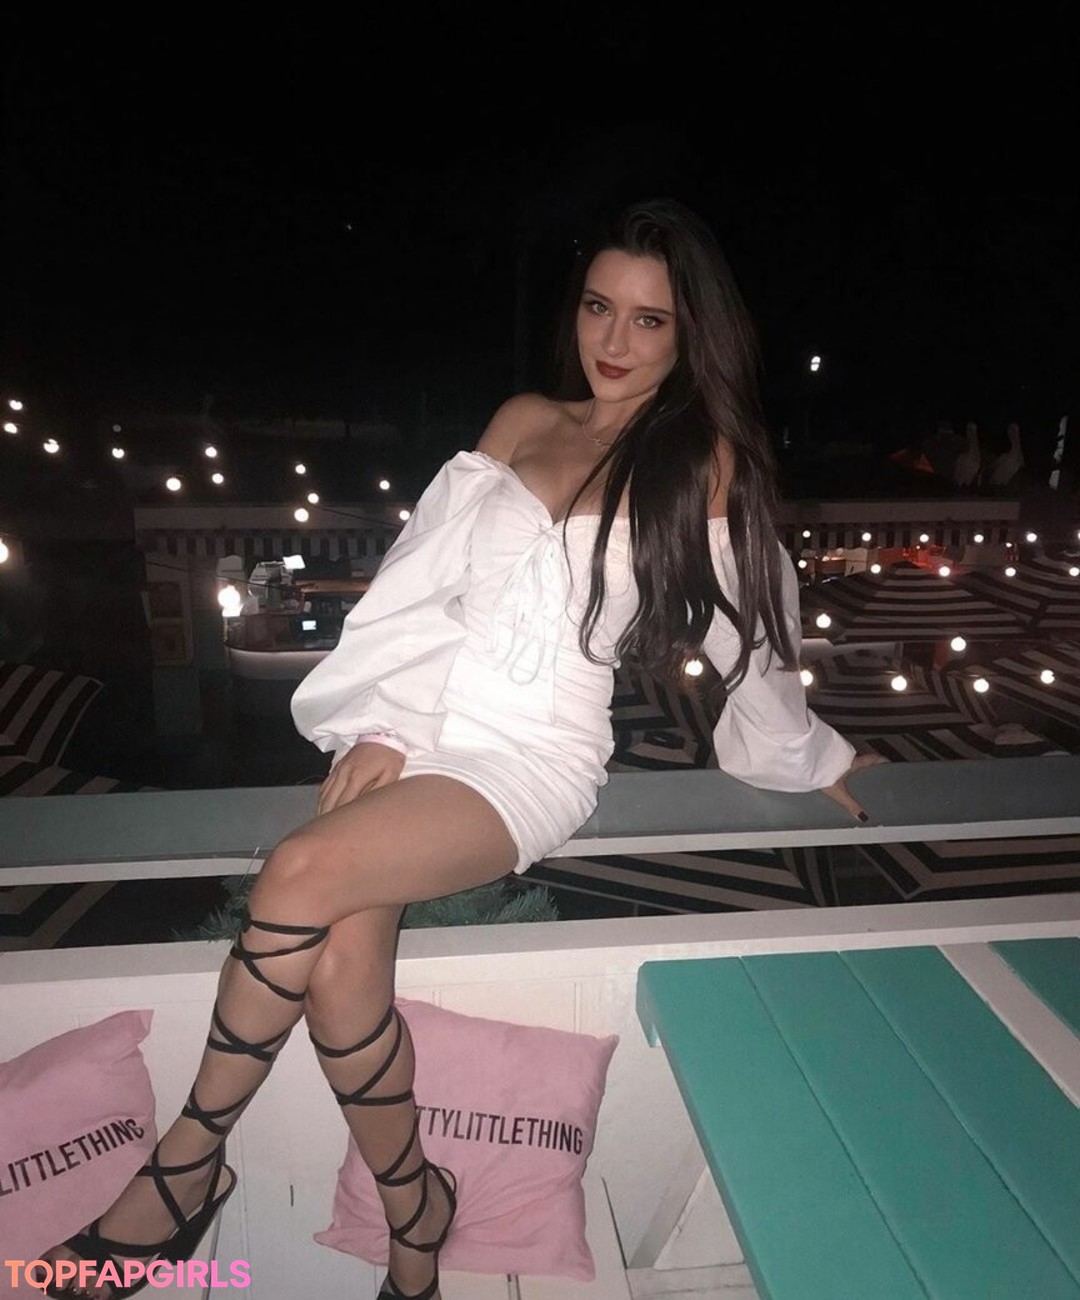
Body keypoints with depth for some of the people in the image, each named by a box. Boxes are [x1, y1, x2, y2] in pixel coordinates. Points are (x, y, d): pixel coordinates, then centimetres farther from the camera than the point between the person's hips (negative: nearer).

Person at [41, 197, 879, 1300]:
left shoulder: (704, 459, 3)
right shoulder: (523, 420, 13)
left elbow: (752, 638, 12)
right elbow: (421, 580, 8)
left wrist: (815, 757, 24)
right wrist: (378, 726, -3)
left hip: (535, 755, -4)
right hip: (417, 721, 4)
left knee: (303, 876, -26)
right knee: (343, 956, -22)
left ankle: (189, 1162, -3)